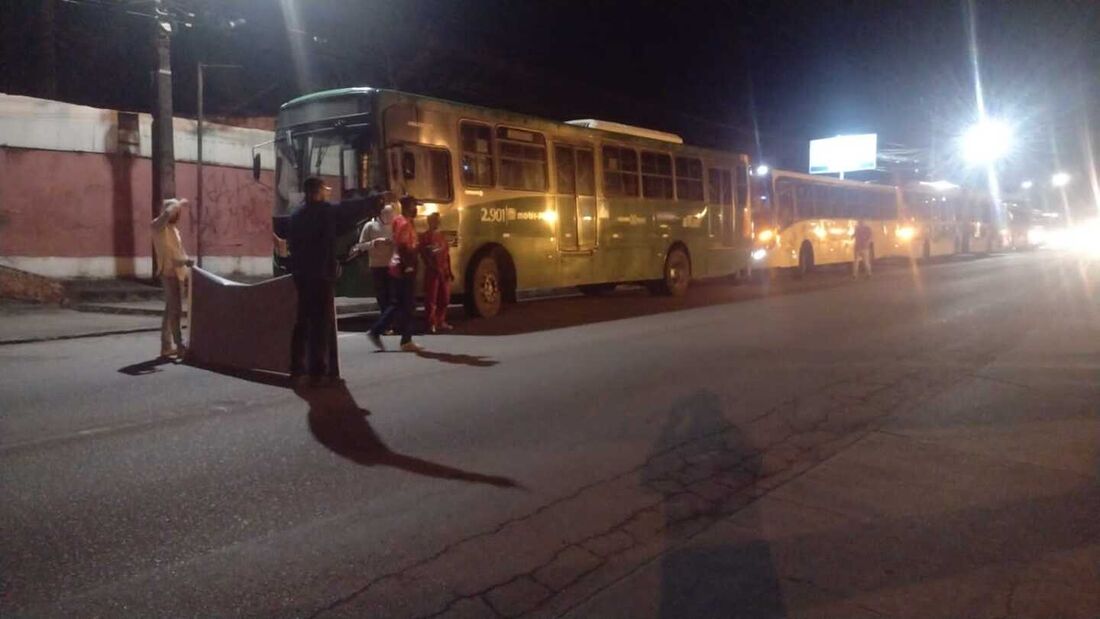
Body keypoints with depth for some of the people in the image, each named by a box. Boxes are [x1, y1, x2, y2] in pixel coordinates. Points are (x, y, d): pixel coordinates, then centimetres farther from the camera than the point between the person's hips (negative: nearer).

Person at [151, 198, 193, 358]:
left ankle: (167, 346, 19)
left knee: (171, 310, 12)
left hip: (177, 273, 9)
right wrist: (179, 203, -14)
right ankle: (180, 346, -12)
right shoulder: (158, 225, -6)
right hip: (168, 272, -9)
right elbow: (167, 213, -28)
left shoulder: (173, 229, 20)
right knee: (175, 310, -12)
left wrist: (187, 261, 9)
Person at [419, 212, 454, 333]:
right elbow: (423, 255, -11)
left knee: (444, 298, 10)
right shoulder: (425, 236, -4)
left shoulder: (441, 235, 17)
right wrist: (434, 268, -18)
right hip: (431, 272, -7)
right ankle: (431, 323, -2)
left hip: (444, 271, 7)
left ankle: (441, 321, 19)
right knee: (431, 299, -5)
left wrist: (449, 270, 12)